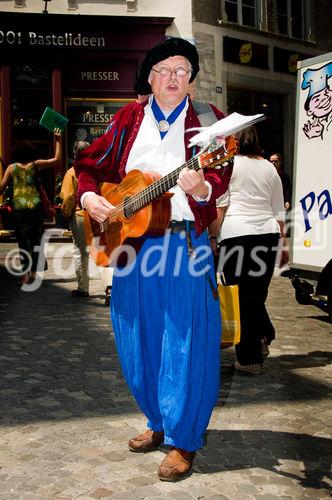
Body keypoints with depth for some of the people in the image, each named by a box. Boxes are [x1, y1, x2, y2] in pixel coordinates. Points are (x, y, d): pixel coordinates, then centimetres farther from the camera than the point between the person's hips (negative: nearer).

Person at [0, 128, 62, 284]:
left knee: (23, 241, 7)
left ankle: (25, 274, 2)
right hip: (36, 206, 0)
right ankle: (33, 272, 13)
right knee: (36, 239, 12)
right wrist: (58, 140, 10)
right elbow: (57, 159, 4)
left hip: (19, 208, 0)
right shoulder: (36, 165, 1)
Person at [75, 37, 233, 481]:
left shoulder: (206, 120, 1)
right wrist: (89, 196, -4)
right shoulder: (129, 118, 11)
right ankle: (159, 422, 34)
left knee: (185, 342, -2)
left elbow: (219, 178, -10)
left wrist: (201, 187, -32)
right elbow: (92, 164, 15)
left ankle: (184, 440, 15)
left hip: (185, 244, -4)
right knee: (139, 341, 13)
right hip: (131, 241, 4)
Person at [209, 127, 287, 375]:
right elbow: (279, 210, 17)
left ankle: (250, 357, 7)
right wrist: (282, 240, 22)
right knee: (257, 293, 16)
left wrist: (213, 236, 0)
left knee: (241, 297, 2)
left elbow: (220, 205, -4)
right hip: (268, 234, 5)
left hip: (236, 235, -4)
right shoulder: (269, 168, 17)